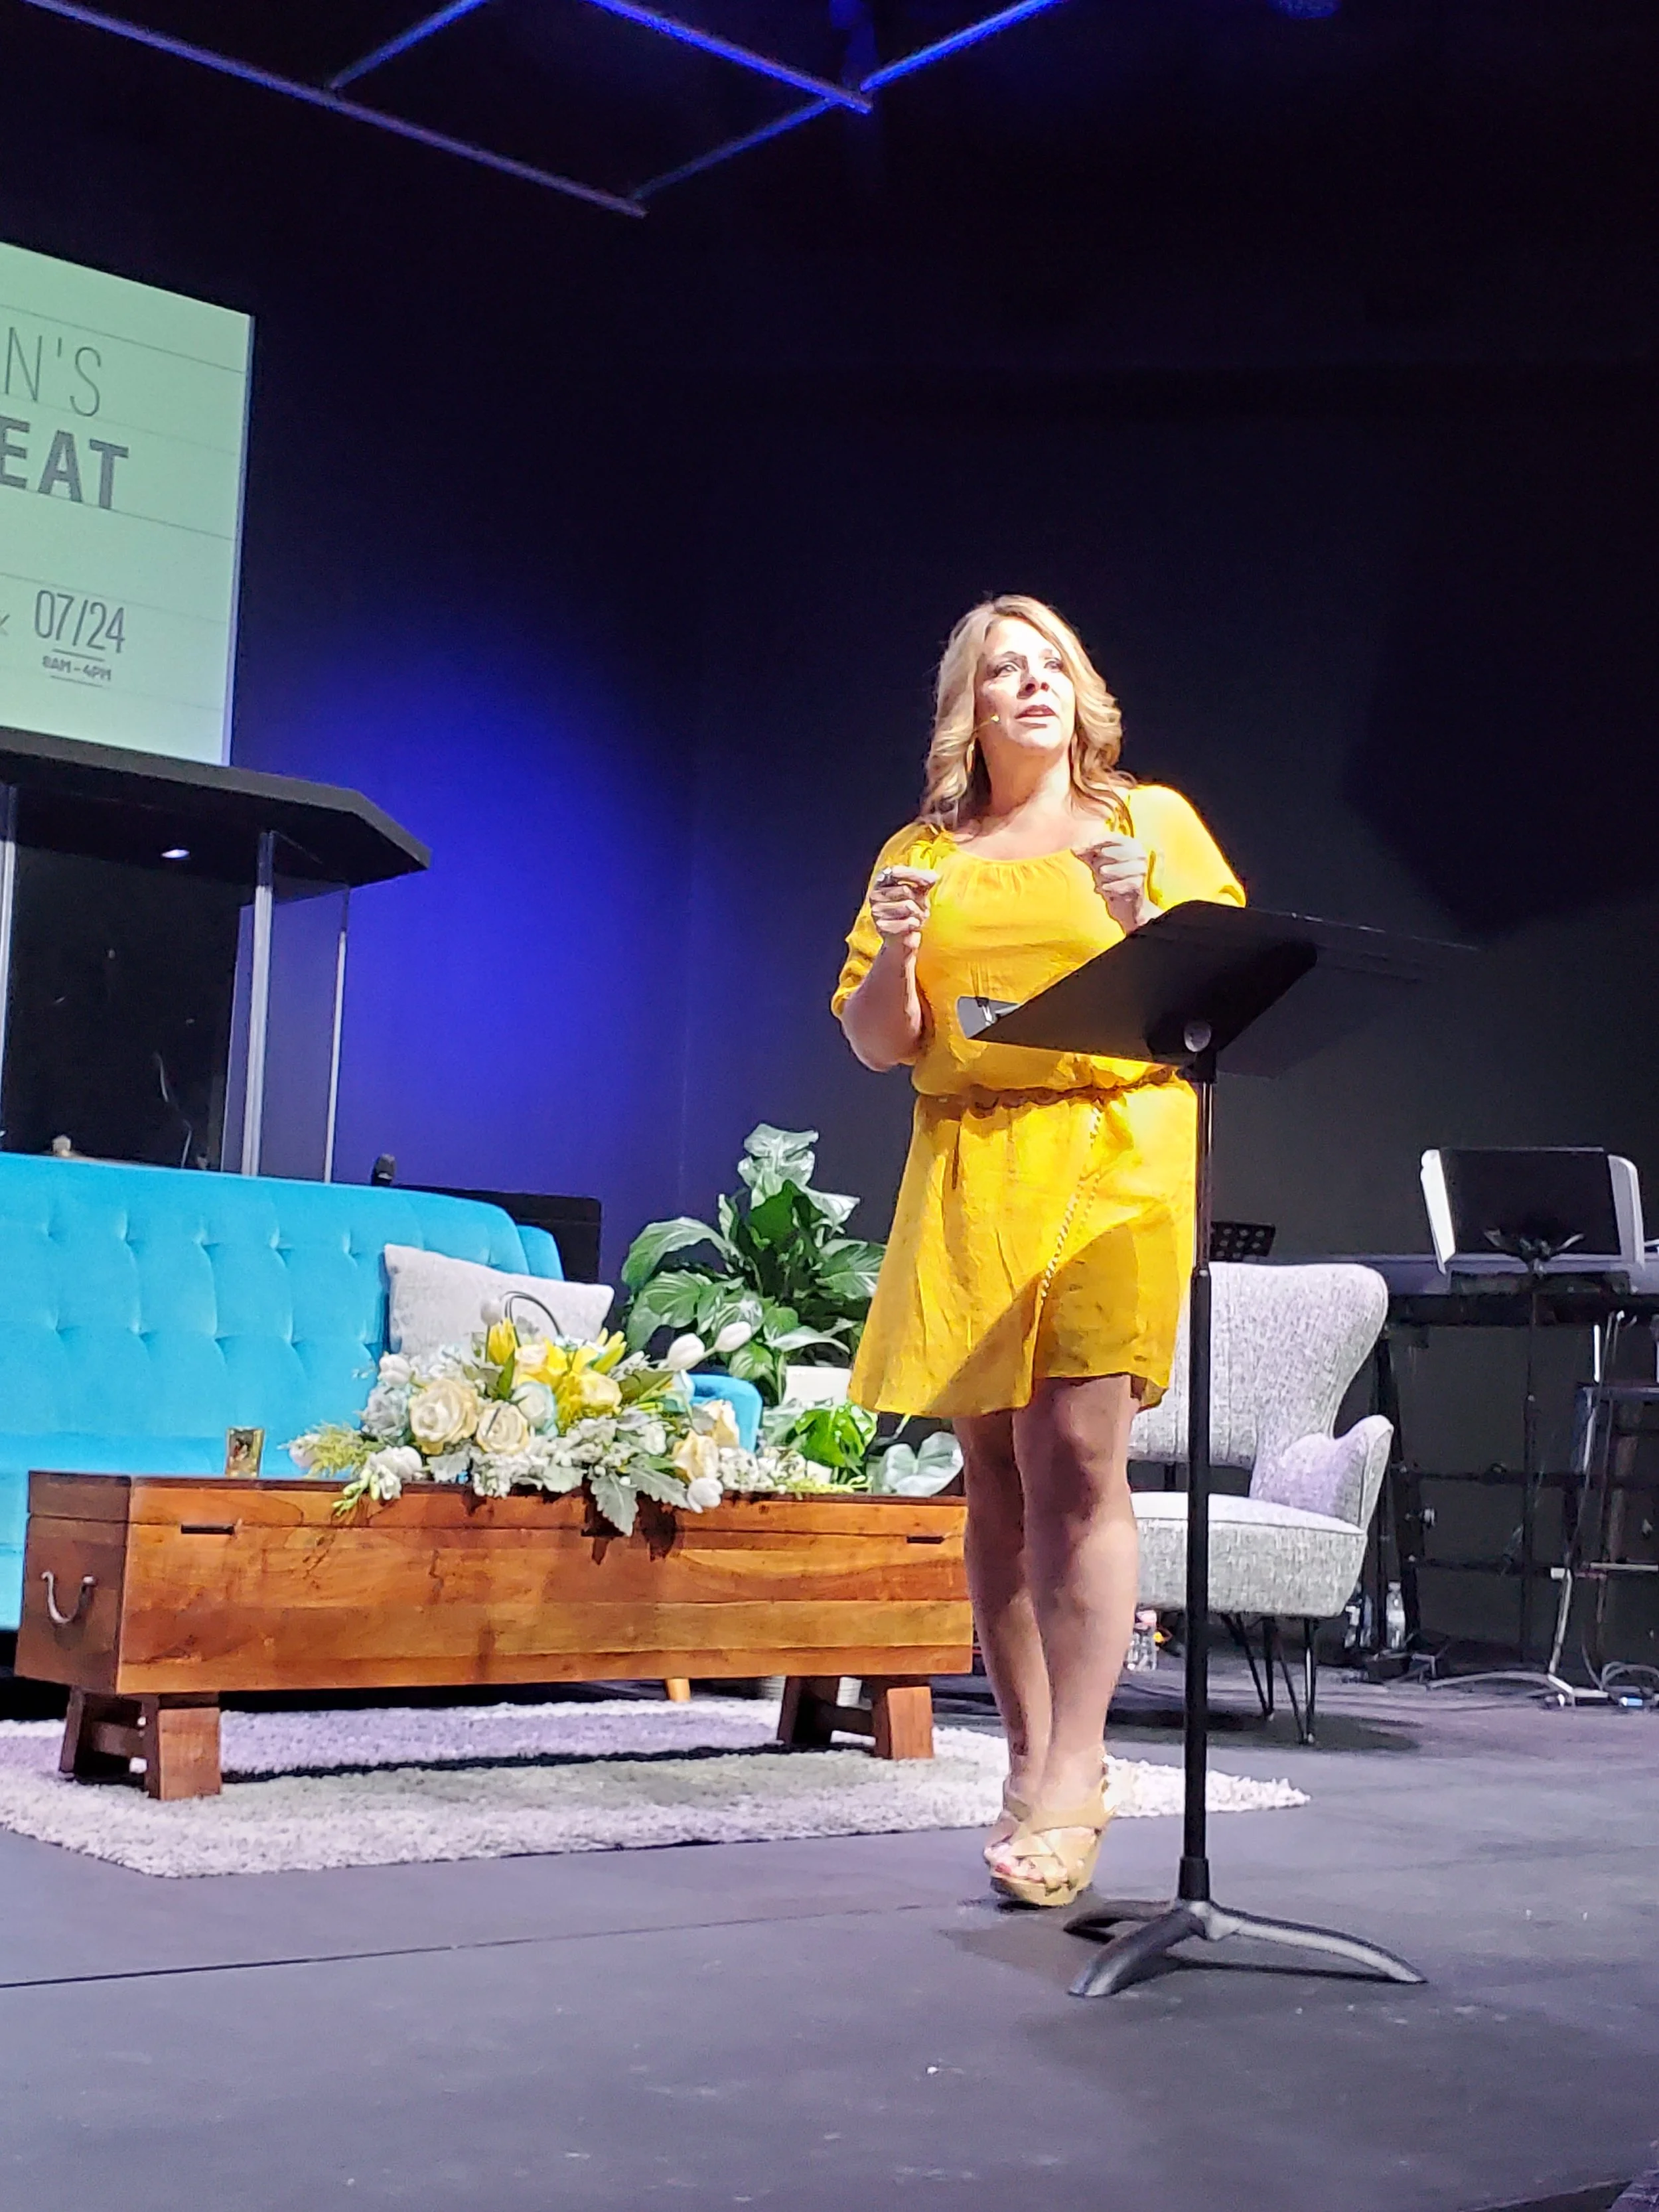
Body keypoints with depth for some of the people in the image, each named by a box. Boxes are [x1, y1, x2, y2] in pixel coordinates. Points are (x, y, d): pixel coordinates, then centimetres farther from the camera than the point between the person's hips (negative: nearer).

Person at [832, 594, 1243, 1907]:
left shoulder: (1153, 820, 12)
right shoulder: (923, 853, 17)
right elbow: (875, 1044, 13)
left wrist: (1142, 924, -12)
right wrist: (896, 951, -6)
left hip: (1114, 1164, -3)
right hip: (967, 1180, 3)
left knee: (1077, 1456, -15)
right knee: (996, 1476, 2)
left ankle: (1072, 1782, -14)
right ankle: (1030, 1769, 9)